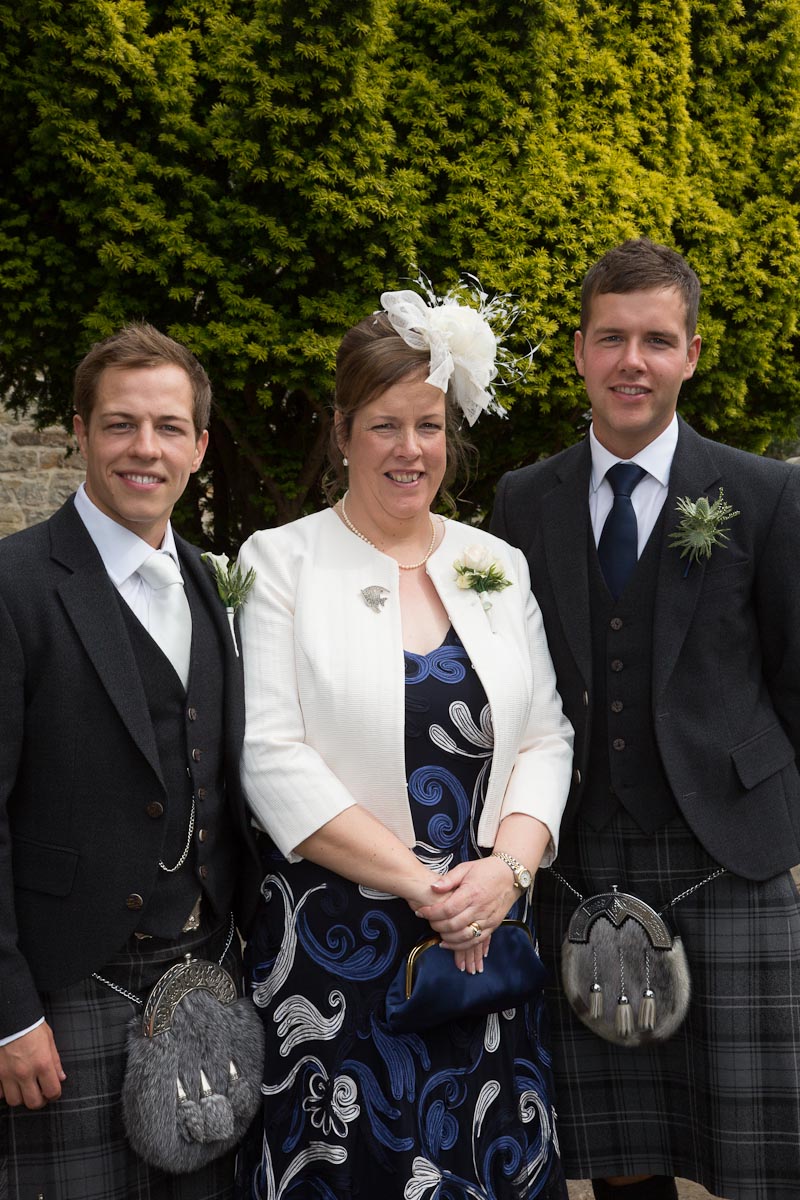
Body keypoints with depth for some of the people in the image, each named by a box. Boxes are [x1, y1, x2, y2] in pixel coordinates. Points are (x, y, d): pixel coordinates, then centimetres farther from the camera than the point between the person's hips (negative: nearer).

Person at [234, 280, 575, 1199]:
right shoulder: (280, 561, -2)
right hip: (332, 944, -3)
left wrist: (507, 867, -11)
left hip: (482, 942, 4)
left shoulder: (500, 567, 10)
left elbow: (545, 740, 7)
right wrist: (417, 881, -14)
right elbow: (273, 759, -10)